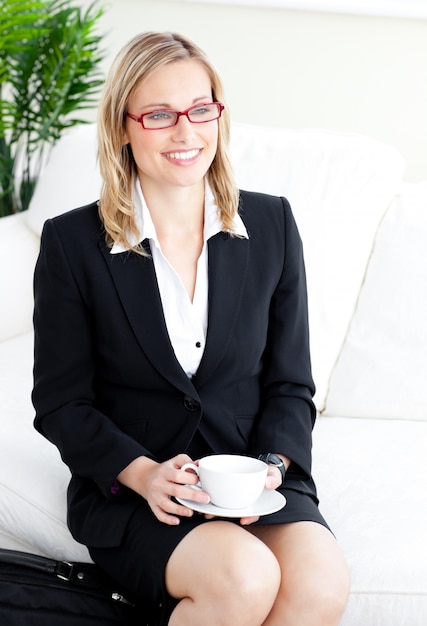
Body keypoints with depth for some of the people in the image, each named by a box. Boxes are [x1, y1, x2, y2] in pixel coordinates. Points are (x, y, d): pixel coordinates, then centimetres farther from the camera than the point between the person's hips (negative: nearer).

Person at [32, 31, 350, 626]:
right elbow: (61, 402, 0)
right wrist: (143, 473, -16)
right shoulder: (72, 243, -3)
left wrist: (270, 466, -11)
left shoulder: (272, 225, 4)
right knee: (245, 578, -32)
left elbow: (290, 385, 8)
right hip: (126, 489, -3)